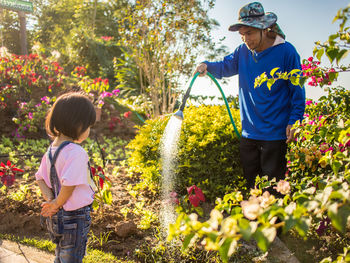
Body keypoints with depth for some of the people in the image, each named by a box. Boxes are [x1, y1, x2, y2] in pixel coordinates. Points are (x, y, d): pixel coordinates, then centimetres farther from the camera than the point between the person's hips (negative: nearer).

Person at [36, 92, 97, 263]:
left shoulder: (52, 149, 2)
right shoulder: (76, 152, -25)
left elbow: (40, 178, 7)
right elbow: (69, 185, -28)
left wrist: (50, 200, -2)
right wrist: (56, 204, -13)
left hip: (56, 217, 8)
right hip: (75, 218, -8)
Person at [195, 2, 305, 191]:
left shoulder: (286, 51, -9)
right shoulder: (243, 51, 4)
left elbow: (297, 90, -5)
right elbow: (226, 66, 21)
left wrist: (293, 122, -11)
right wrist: (207, 66, 0)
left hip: (275, 134, -5)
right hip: (248, 133, 5)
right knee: (250, 183, 17)